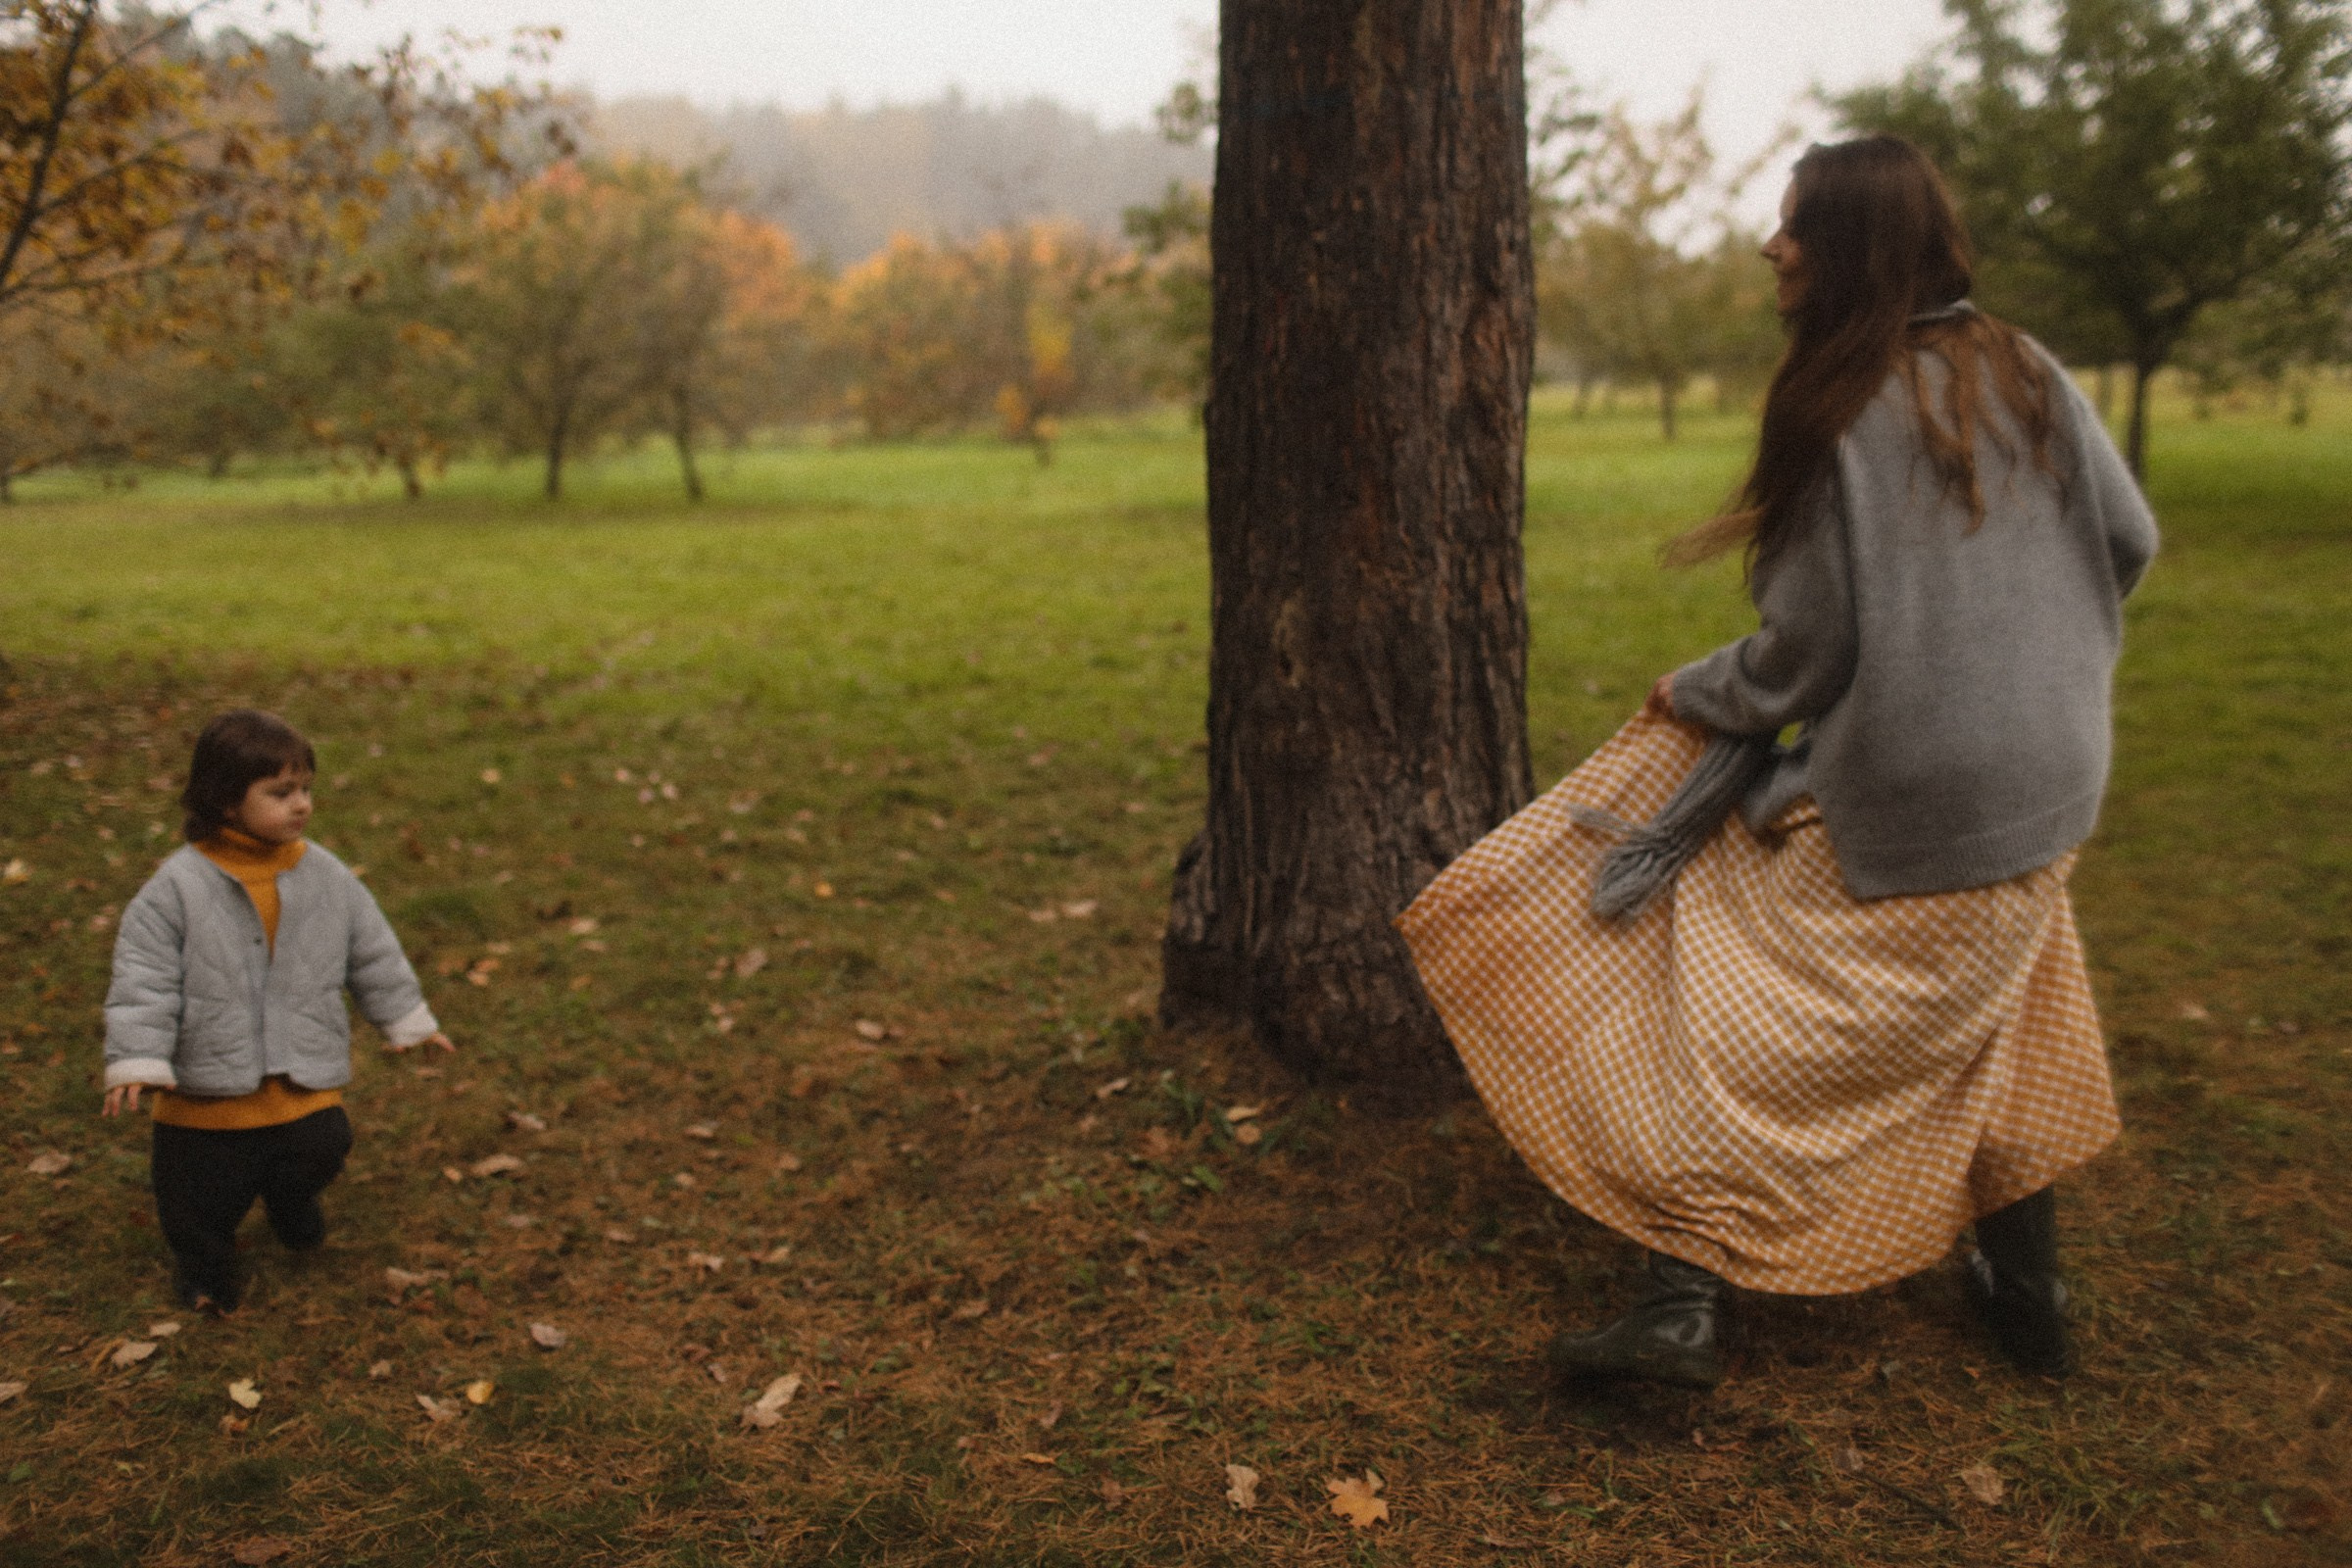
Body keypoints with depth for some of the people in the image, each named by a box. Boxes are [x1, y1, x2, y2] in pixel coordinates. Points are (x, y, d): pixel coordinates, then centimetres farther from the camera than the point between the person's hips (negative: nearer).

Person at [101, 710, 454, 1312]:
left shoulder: (327, 876, 0)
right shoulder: (179, 885, -11)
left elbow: (373, 953, 11)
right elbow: (144, 976, -11)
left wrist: (407, 1019, 16)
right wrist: (136, 1060, -17)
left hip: (307, 1082, 2)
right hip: (207, 1087, -2)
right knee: (201, 1199, 8)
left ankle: (288, 1196, 33)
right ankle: (202, 1261, 40)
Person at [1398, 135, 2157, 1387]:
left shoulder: (1837, 414, -15)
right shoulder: (2029, 376, 2)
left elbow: (1803, 654, -13)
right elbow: (2128, 542, 11)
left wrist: (1688, 698, 3)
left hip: (1899, 798, -7)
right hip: (2045, 786, 7)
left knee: (1749, 1022, 2)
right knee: (1992, 1031, 23)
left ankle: (1688, 1303, 0)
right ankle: (2028, 1293, 33)